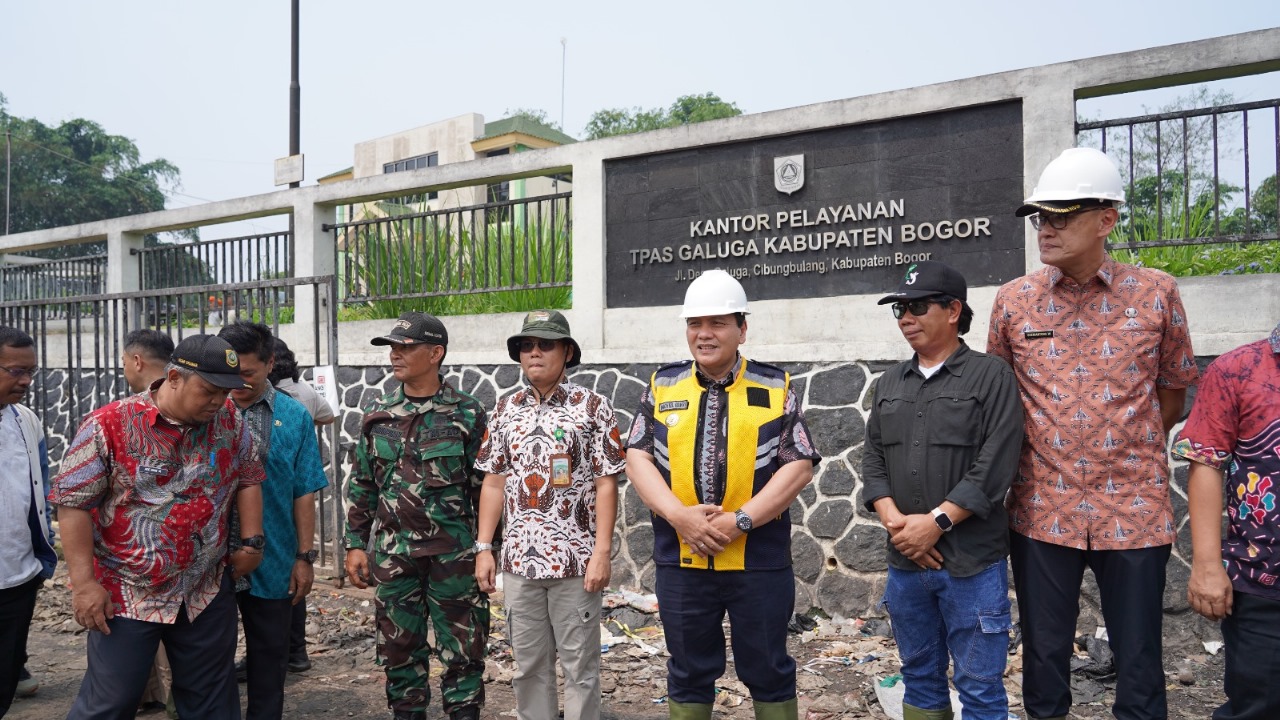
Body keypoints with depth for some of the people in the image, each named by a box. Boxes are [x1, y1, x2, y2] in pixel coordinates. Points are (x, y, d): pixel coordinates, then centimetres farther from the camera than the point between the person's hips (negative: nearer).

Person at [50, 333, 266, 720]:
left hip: (207, 594, 3)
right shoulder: (109, 425, -13)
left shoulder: (229, 420, -2)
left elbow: (248, 479, 8)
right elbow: (74, 504, -10)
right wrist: (83, 583, -13)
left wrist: (252, 542, -1)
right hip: (126, 596, -3)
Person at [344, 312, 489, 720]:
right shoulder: (377, 413, 5)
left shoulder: (466, 413, -5)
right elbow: (362, 485, 11)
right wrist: (356, 544, 7)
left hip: (453, 552, -3)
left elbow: (484, 485, -3)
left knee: (463, 647, 5)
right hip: (391, 552, 4)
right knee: (399, 647, 13)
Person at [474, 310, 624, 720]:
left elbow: (606, 484, -6)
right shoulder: (505, 410, 8)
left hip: (575, 560, -4)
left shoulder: (592, 406, -4)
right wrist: (484, 548, 6)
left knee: (580, 666, 7)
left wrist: (601, 553, -11)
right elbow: (494, 483, 11)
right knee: (529, 665, 14)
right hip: (519, 560, 4)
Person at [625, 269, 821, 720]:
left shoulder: (776, 387, 0)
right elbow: (637, 458, 1)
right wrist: (679, 515, -14)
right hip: (680, 561, 2)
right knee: (688, 673, 15)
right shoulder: (662, 386, 5)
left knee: (768, 671, 12)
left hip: (760, 561, -1)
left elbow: (799, 466, -5)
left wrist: (741, 520, -16)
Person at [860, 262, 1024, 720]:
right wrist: (894, 520, -7)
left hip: (973, 563, -5)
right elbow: (873, 458, 8)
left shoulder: (992, 376, -5)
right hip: (905, 561, 5)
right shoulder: (890, 383, 11)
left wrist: (938, 521, -17)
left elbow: (995, 465, -14)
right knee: (919, 677, 16)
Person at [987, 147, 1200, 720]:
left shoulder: (1155, 294, -2)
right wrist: (1028, 451, 8)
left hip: (1134, 509, 0)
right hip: (1042, 509, 1)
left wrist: (1129, 452, 10)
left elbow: (1172, 388, 10)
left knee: (1139, 664, 10)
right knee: (1044, 656, 12)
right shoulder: (1014, 300, 0)